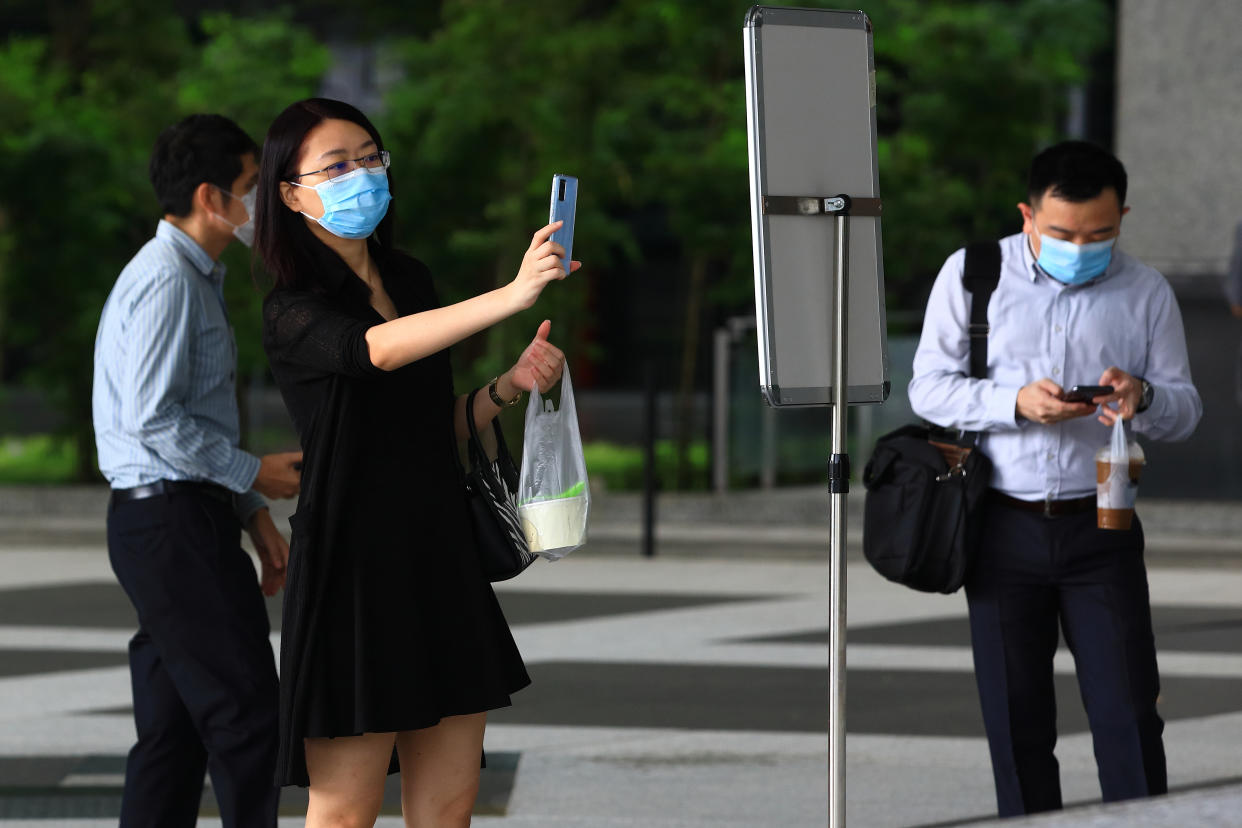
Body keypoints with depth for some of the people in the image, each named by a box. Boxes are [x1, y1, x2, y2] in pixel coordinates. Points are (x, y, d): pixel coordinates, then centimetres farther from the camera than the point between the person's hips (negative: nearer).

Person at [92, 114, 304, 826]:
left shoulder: (201, 279, 19)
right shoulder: (167, 282, -14)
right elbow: (152, 419, -20)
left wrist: (253, 514, 18)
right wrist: (252, 474, -12)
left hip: (190, 522, 10)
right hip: (170, 520, -10)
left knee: (173, 727, 9)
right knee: (246, 713, -10)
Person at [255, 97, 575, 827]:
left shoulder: (411, 281, 13)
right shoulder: (294, 313, -10)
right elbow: (374, 349, -32)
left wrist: (511, 385, 1)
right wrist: (510, 296, -42)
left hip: (439, 558, 7)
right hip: (354, 566, -7)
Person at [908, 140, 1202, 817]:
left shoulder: (1146, 293, 5)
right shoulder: (972, 274, 2)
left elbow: (1185, 410, 8)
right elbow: (929, 387, -1)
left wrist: (1143, 398, -17)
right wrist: (1017, 403, -18)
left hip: (1101, 529, 0)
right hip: (1004, 527, 0)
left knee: (1129, 716, -7)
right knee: (1016, 725, 5)